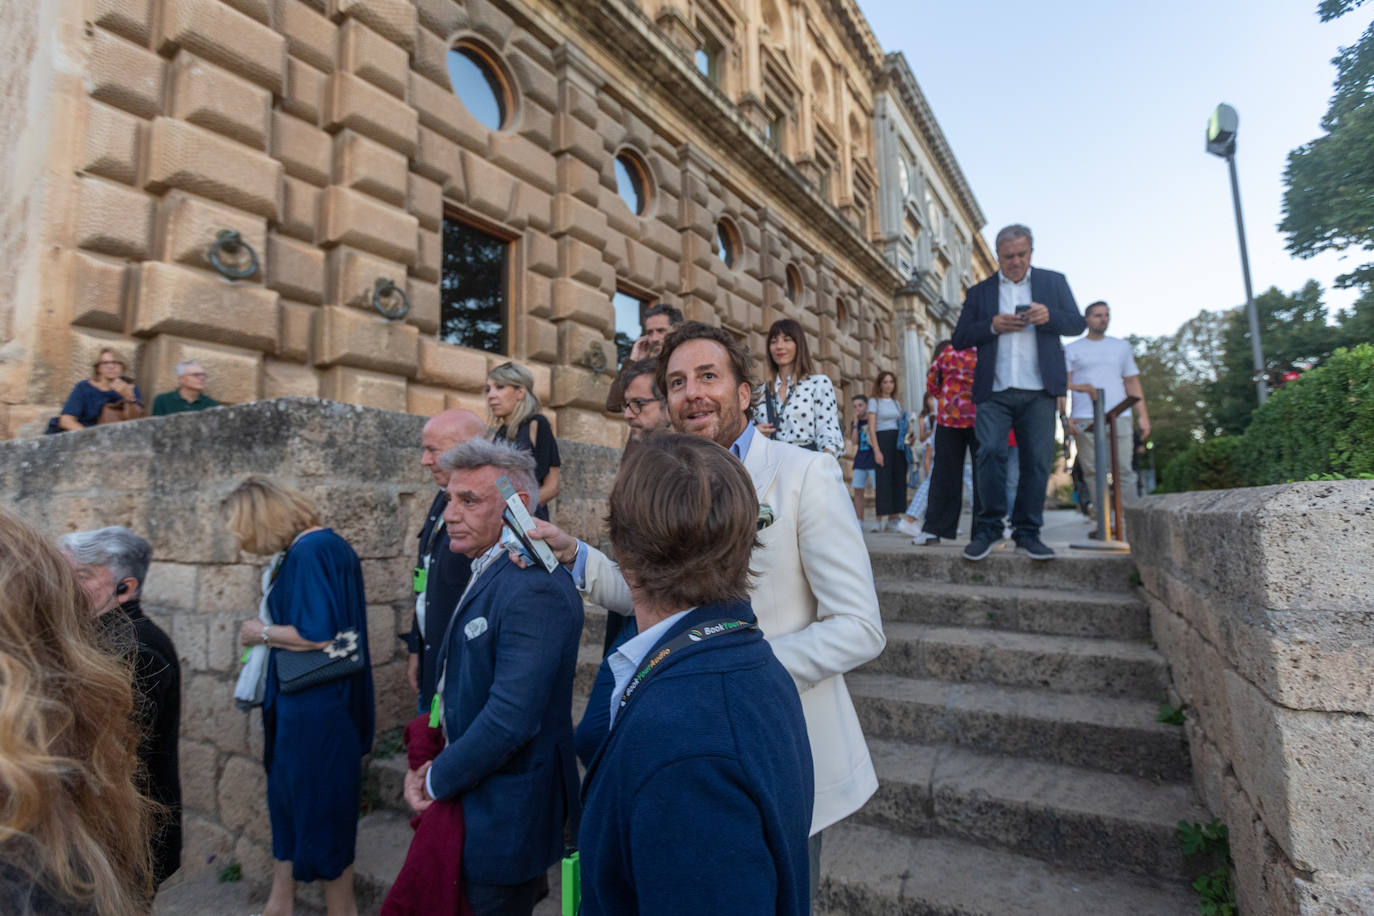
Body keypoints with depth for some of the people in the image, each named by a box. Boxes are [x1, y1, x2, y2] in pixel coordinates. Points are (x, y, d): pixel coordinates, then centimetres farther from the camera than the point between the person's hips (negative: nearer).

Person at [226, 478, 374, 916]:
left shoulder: (309, 551, -23)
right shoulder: (318, 545, 6)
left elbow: (317, 635, -27)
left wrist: (261, 632, -12)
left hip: (315, 706, -9)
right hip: (296, 700, 9)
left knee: (319, 805, 9)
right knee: (287, 797, 21)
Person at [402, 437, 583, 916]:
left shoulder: (534, 589, -27)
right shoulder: (487, 571, 4)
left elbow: (510, 719, -29)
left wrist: (437, 781, -15)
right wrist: (437, 766, 2)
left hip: (507, 816, -8)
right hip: (473, 794, 9)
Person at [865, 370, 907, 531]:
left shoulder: (897, 402, 17)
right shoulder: (874, 401, 1)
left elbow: (903, 424, 19)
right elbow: (871, 428, -6)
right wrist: (877, 450, -14)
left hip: (898, 443, 5)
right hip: (883, 440, -5)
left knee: (899, 479, 2)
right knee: (883, 479, -8)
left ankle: (893, 518, 8)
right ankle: (880, 519, -5)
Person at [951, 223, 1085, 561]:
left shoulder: (1053, 282, 16)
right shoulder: (980, 292, 14)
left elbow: (1078, 323, 11)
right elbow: (959, 339, 9)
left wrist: (1050, 316, -9)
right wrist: (992, 326, -9)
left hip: (1039, 391, 1)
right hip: (994, 391, -1)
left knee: (1038, 460, 0)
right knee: (990, 453, -12)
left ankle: (1027, 531, 10)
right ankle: (988, 528, -1)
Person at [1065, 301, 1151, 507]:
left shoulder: (1122, 346, 20)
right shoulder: (1072, 349, 12)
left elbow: (1133, 384, 19)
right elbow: (1064, 385, 3)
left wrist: (1143, 416, 8)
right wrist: (1066, 417, -10)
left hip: (1120, 417, 2)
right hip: (1085, 420, -2)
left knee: (1125, 471, -5)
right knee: (1092, 472, -4)